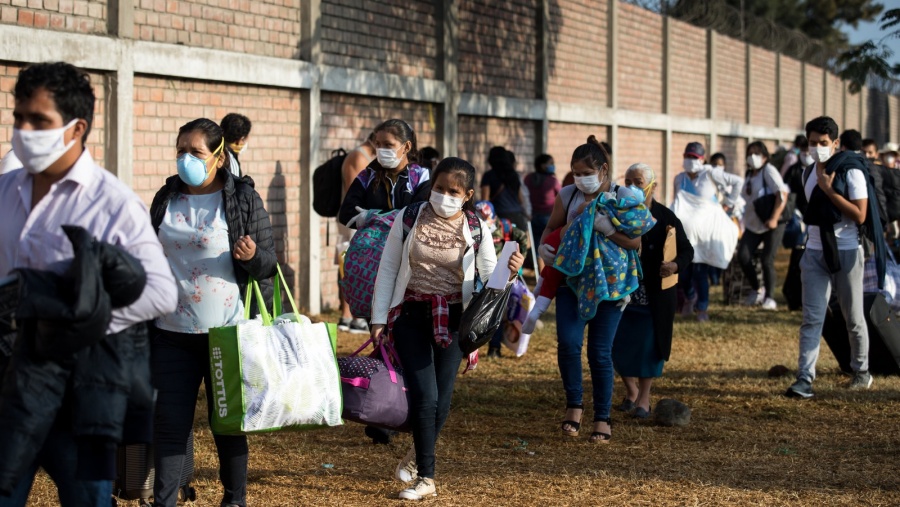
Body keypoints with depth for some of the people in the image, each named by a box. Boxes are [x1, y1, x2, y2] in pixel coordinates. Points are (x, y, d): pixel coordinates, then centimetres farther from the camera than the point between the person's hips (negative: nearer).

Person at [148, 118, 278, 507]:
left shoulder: (244, 199, -3)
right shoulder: (167, 198, 9)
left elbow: (269, 262, -3)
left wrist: (252, 256, -24)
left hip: (227, 330, -3)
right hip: (172, 333, 3)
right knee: (170, 421, 0)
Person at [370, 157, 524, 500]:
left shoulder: (475, 229, -1)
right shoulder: (409, 218, -2)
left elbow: (490, 278, 0)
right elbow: (387, 269, 3)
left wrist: (510, 271, -23)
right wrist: (379, 317, 1)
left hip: (451, 318, 1)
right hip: (411, 315, -1)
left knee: (442, 398, 5)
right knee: (424, 395, -10)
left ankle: (418, 456, 33)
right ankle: (425, 479, 0)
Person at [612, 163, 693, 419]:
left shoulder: (665, 218, -5)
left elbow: (687, 250, -2)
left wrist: (676, 265, -22)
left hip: (655, 295, -2)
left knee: (649, 345, 2)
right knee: (619, 344, 5)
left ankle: (644, 397, 17)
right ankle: (631, 391, 28)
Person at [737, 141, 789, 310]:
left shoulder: (769, 171, -8)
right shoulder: (749, 175, 14)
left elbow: (782, 194, -16)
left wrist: (774, 218, -22)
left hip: (772, 224, -6)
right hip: (753, 225, 7)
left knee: (767, 260, -11)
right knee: (743, 256, -10)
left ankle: (769, 298, 4)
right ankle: (756, 290, 8)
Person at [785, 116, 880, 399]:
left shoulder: (851, 171, -9)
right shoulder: (808, 174, 10)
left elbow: (860, 215, -16)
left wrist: (829, 189, -18)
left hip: (846, 252, -4)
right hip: (815, 253, 4)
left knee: (853, 318, 8)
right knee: (812, 318, -5)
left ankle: (861, 372, 26)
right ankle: (804, 379, -11)